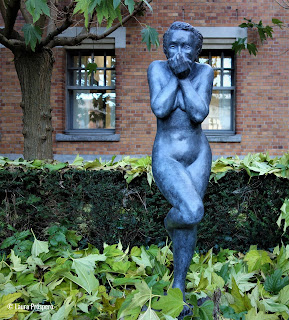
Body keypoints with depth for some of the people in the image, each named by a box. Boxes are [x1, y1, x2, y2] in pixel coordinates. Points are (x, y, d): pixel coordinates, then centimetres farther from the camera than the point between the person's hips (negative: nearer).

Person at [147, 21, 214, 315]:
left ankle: (178, 285, 23)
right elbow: (159, 109, -21)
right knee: (192, 212, -25)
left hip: (198, 155, 3)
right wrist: (173, 75, -17)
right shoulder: (157, 68, -7)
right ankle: (170, 221, 13)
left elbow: (199, 114, -18)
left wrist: (184, 77, -17)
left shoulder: (204, 72, -5)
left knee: (189, 222, 6)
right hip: (166, 157, -2)